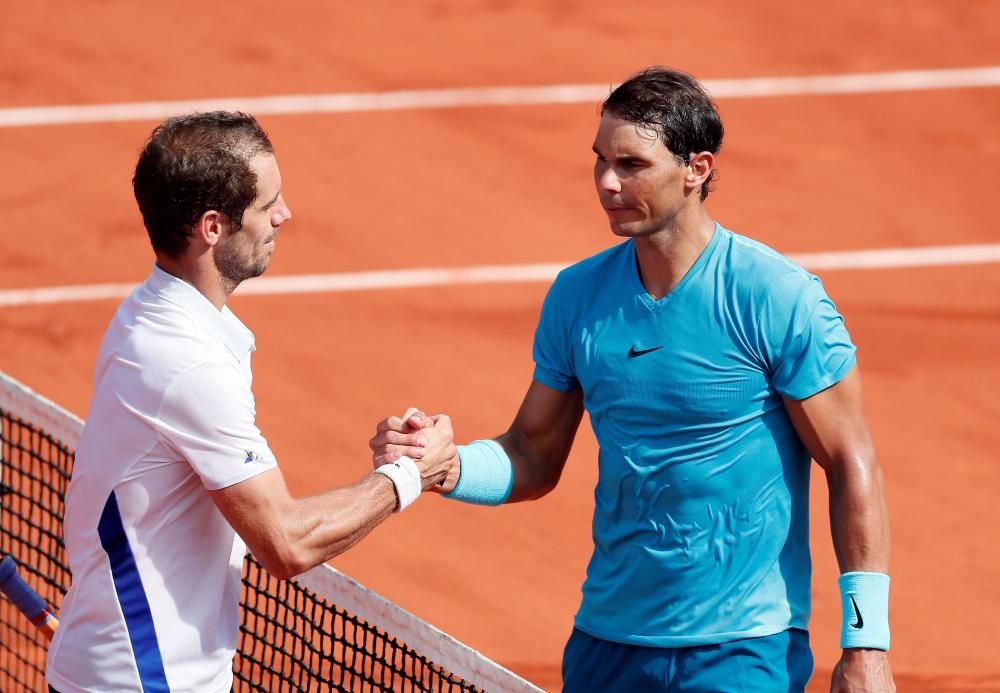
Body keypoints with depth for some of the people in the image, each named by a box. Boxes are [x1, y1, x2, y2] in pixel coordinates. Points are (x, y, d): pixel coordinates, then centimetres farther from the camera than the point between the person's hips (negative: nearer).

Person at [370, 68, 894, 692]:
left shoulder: (779, 299, -12)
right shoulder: (578, 295, 3)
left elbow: (852, 466, -9)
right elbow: (535, 461, 10)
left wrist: (865, 643, -13)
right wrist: (445, 465, -11)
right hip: (607, 641, 5)